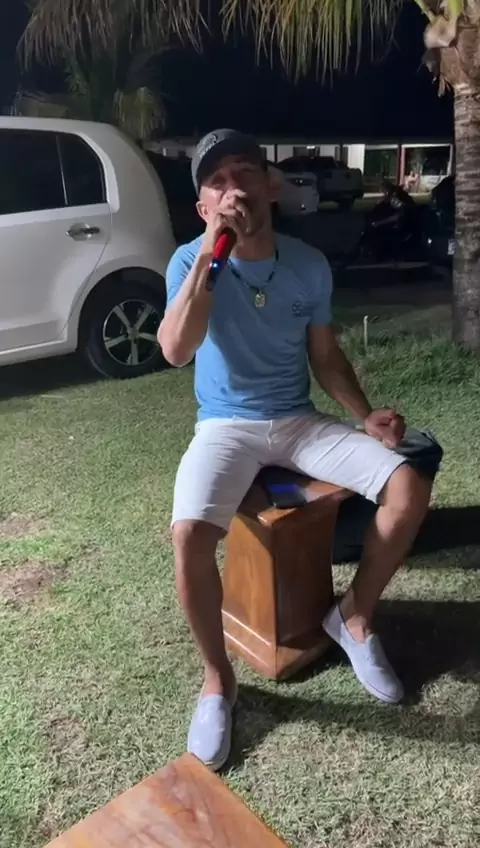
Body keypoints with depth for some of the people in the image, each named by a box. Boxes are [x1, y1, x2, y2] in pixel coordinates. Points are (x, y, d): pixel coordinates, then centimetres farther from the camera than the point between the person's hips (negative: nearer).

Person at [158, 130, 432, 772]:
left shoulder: (310, 265, 1)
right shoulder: (190, 261, -7)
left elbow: (326, 357, 9)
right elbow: (176, 352, -23)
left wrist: (366, 416, -5)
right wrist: (209, 254, -27)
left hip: (301, 422, 3)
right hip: (226, 426, -3)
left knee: (410, 489, -16)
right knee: (189, 535, -30)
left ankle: (353, 617, 9)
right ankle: (218, 681, -2)